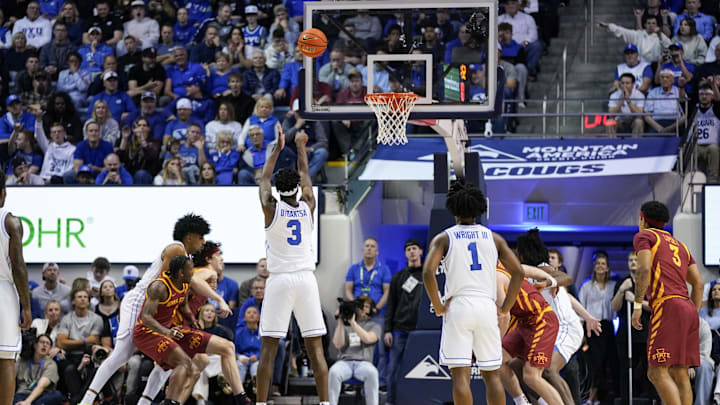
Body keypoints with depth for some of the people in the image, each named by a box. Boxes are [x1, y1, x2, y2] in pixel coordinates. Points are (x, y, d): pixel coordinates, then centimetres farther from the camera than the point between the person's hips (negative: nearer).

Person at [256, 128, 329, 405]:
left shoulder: (271, 209, -4)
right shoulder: (308, 207, 2)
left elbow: (264, 178, 14)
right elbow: (305, 175, 20)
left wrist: (278, 148, 24)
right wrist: (300, 146, 35)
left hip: (279, 281, -2)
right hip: (306, 279, 2)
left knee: (268, 348, -2)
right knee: (315, 348, 3)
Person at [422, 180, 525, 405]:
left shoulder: (443, 238, 3)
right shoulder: (493, 238, 11)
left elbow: (428, 273, -12)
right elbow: (518, 272, 3)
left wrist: (438, 307, -3)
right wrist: (505, 307, 9)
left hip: (458, 305, -2)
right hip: (487, 306, 3)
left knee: (460, 374, -3)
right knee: (491, 374, 9)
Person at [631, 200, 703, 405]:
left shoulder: (644, 236, 6)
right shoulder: (679, 244, 27)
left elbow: (644, 269, -11)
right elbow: (698, 283, 20)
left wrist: (637, 306, -9)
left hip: (667, 306, -8)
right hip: (688, 308, 8)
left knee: (658, 373, -12)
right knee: (680, 374, 8)